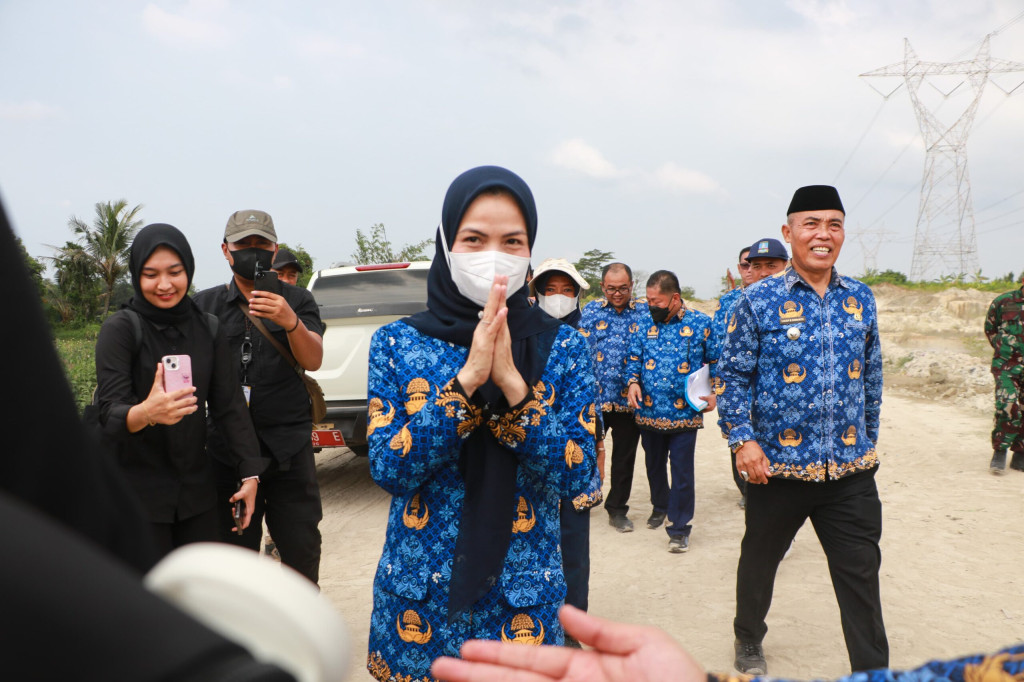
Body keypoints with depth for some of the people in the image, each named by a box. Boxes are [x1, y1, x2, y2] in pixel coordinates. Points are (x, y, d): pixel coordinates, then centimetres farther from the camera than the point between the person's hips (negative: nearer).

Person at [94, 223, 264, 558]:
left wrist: (250, 473, -4)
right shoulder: (120, 329, -9)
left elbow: (230, 405, 4)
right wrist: (146, 412, -41)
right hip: (137, 490, -4)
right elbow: (109, 411, -18)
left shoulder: (208, 329, 3)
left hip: (197, 489, 4)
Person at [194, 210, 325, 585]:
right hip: (228, 449, 1)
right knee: (236, 550, 11)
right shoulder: (205, 304, 9)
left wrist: (291, 322, -28)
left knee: (302, 547, 5)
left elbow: (313, 360, -8)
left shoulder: (297, 301, 7)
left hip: (289, 448, -1)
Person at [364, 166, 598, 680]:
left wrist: (511, 382, -24)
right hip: (417, 596, 1)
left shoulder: (563, 348, -5)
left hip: (522, 598, 0)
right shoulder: (397, 343, -5)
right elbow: (387, 470, -13)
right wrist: (467, 378, -23)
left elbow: (575, 478, -12)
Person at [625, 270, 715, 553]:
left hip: (685, 413, -4)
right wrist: (633, 382, -8)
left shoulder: (701, 323, -2)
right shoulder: (645, 324, 6)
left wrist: (713, 393, -10)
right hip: (649, 412, 4)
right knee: (654, 466, 20)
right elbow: (633, 359, 10)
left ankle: (679, 529, 13)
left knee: (682, 472, 1)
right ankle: (660, 506, 45)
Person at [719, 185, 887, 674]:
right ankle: (749, 640, 43)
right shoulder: (759, 299, -7)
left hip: (851, 468, 3)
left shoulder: (860, 299, 5)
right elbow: (734, 374, -6)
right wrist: (742, 440, -14)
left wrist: (869, 440, 15)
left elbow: (871, 375, 13)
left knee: (861, 576, 7)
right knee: (760, 560, 18)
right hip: (777, 464, -2)